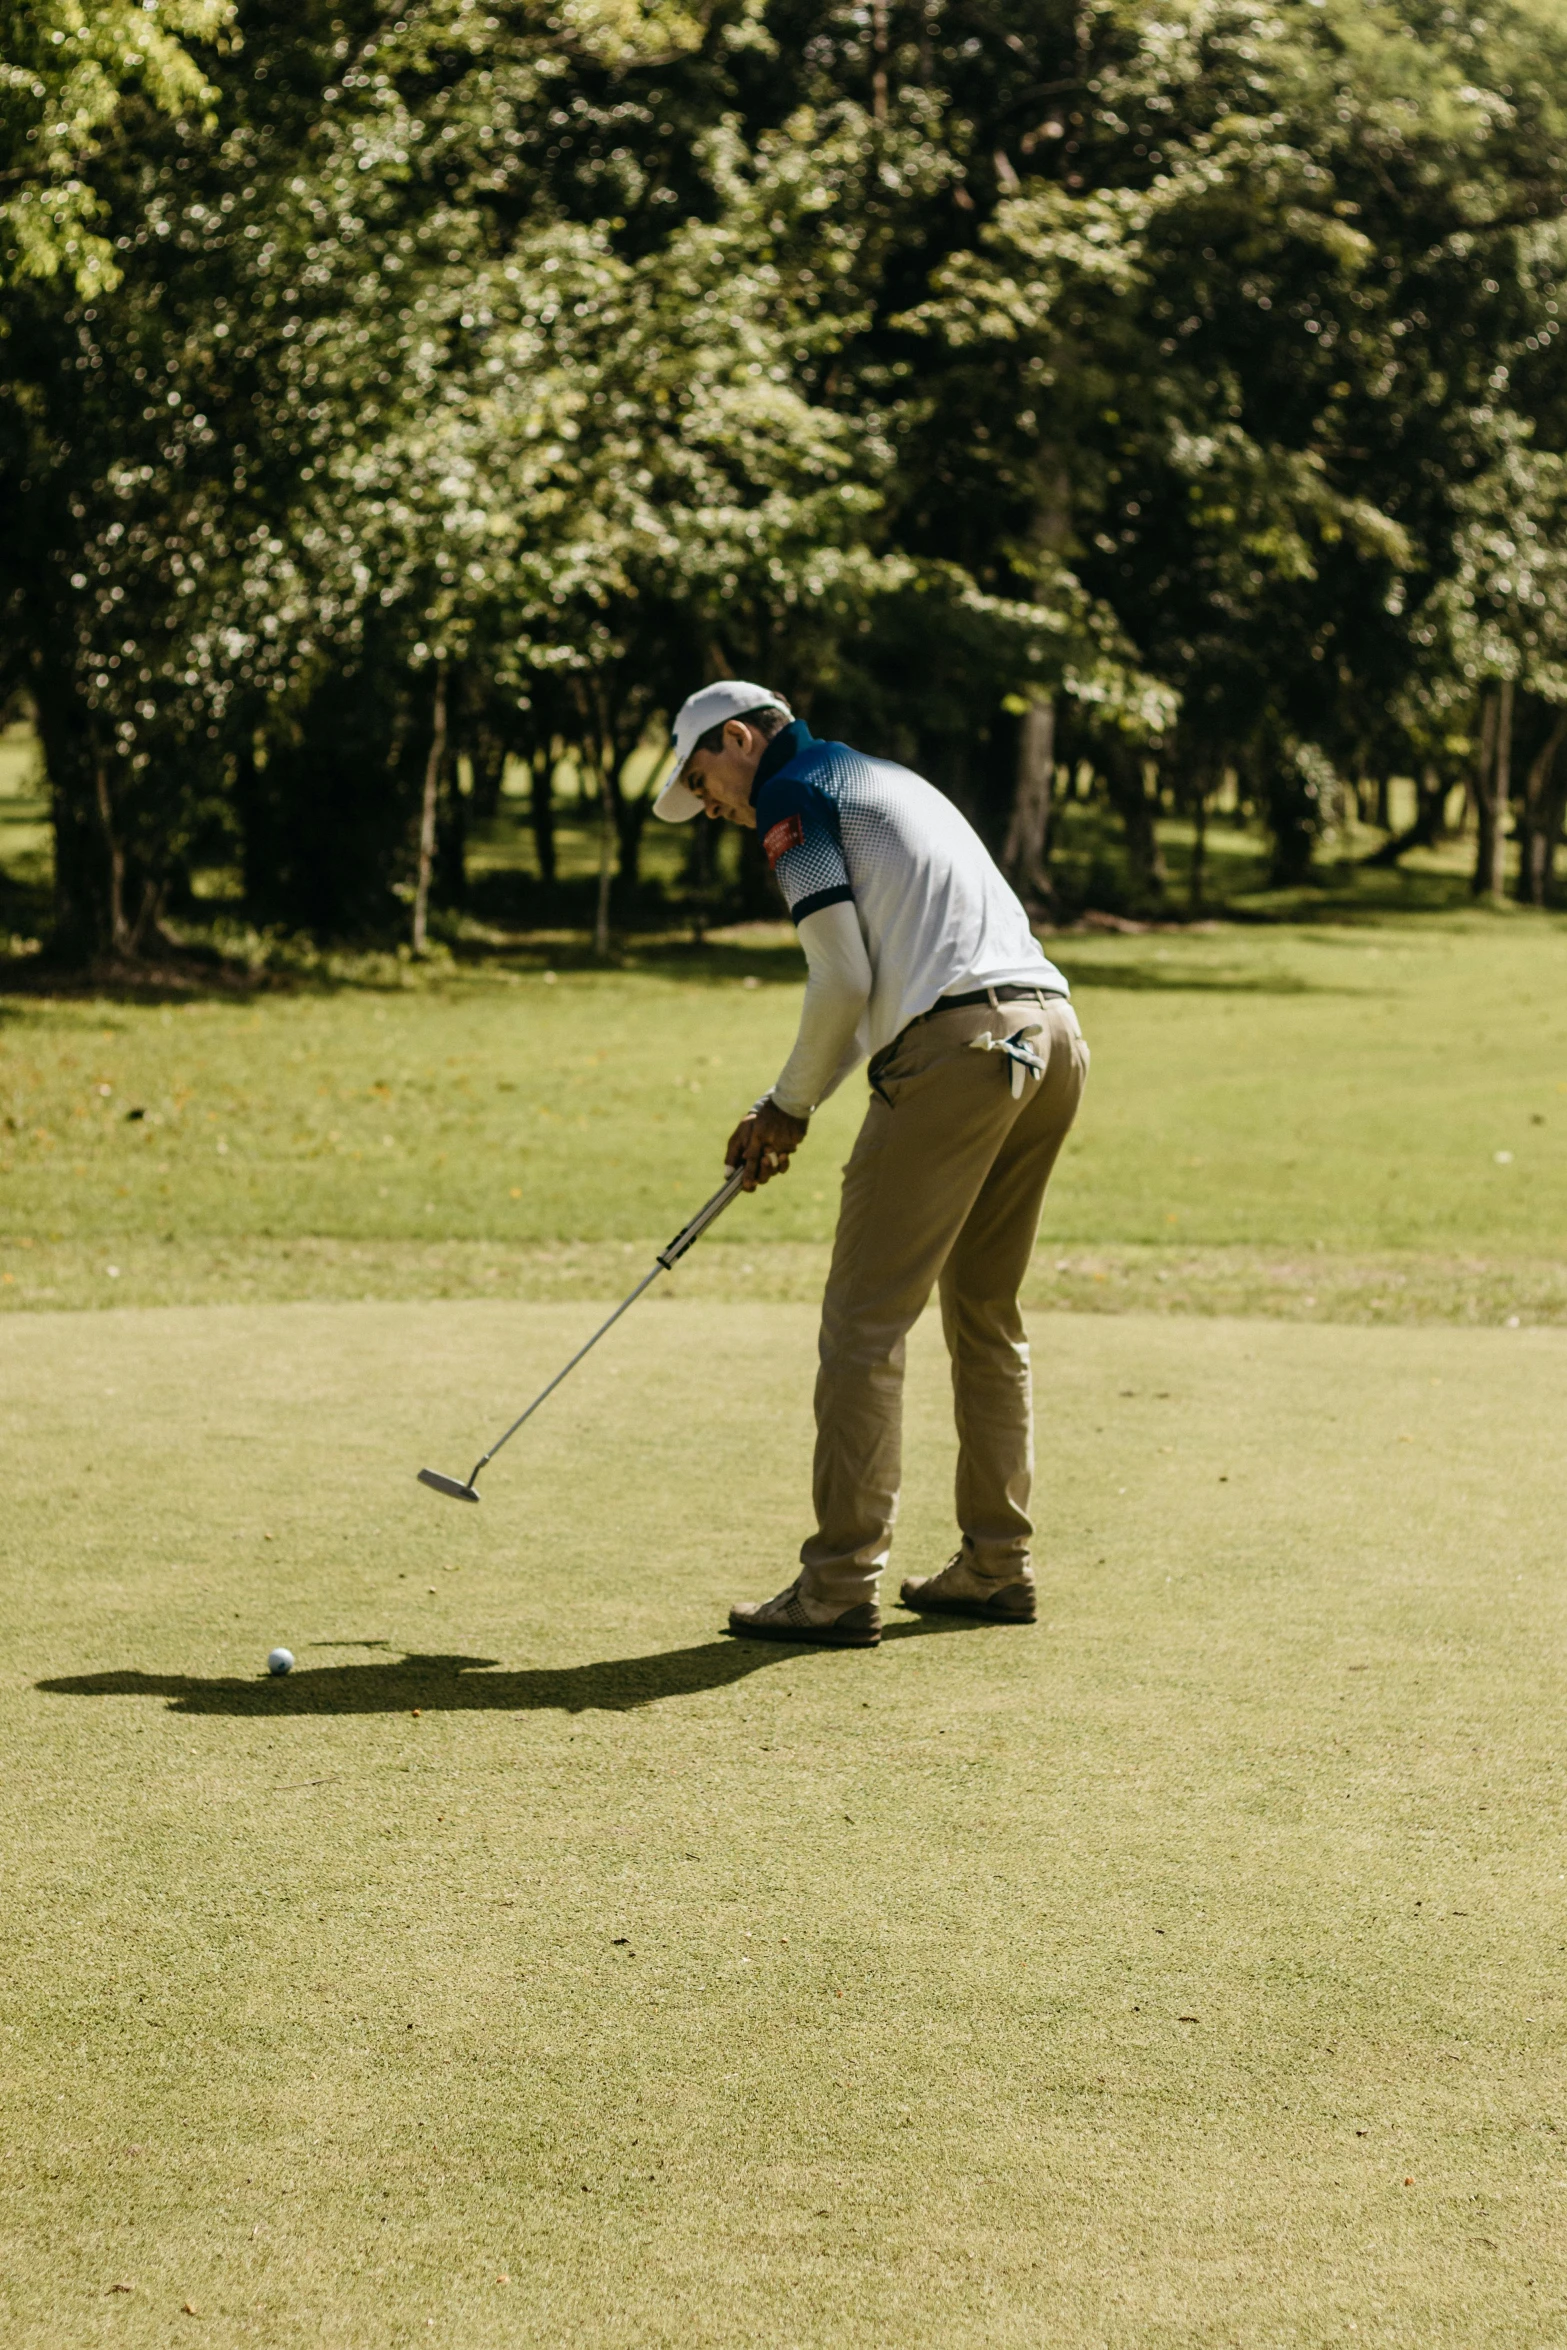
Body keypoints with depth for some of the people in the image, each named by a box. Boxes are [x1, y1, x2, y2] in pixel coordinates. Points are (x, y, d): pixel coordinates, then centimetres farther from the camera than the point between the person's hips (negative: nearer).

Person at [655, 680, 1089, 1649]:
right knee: (985, 1311, 17)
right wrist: (791, 1107, 24)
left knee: (867, 1321, -5)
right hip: (1052, 1032, 9)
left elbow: (845, 980, -6)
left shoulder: (790, 791, 3)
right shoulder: (885, 779, 30)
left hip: (958, 1054, -9)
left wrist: (791, 1106, 8)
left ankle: (841, 1585, -6)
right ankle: (998, 1564, 20)